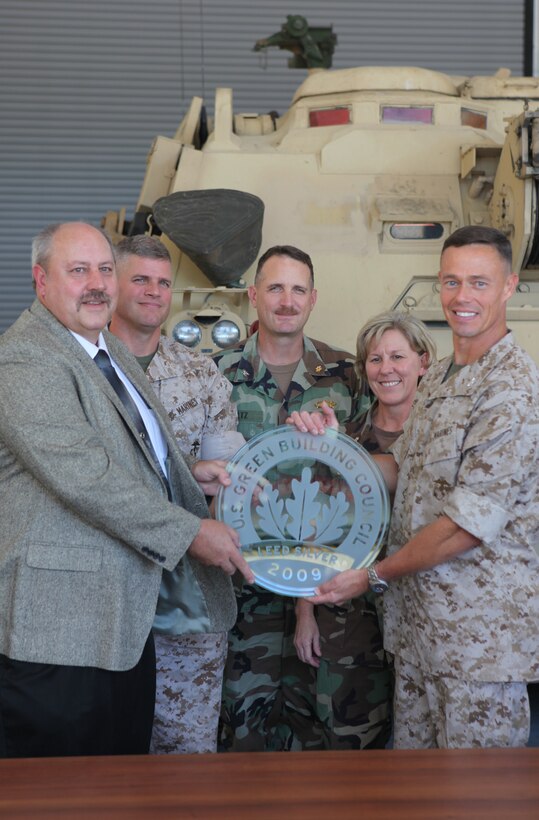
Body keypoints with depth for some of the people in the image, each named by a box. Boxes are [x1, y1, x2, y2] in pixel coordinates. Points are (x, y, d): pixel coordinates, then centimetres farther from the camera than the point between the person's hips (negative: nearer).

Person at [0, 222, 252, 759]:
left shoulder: (110, 352, 18)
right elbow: (84, 477, -24)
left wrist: (186, 476, 12)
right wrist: (191, 532, -18)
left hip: (126, 617, 9)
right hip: (60, 629, -9)